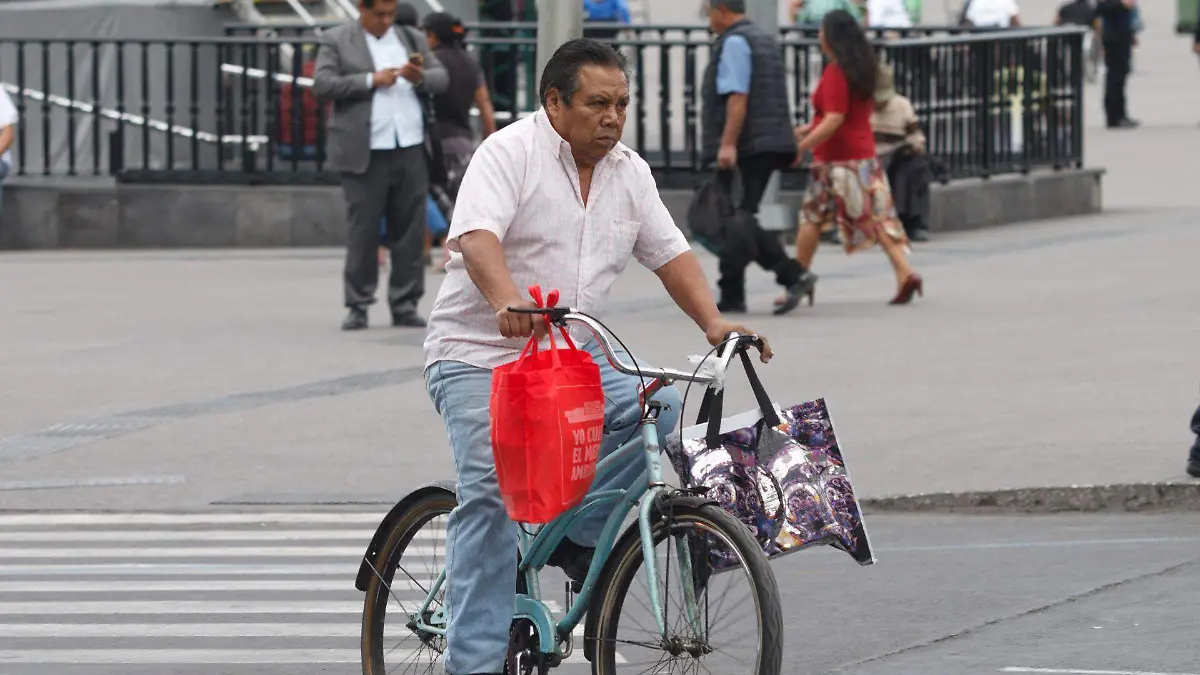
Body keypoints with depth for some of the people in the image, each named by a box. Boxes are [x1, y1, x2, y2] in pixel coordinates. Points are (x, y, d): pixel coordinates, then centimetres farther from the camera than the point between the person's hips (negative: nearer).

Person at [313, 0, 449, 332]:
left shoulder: (412, 39, 16)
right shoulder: (336, 41, 4)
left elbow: (442, 78, 13)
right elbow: (322, 84, -7)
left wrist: (420, 77, -9)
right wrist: (371, 81, -13)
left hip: (411, 151, 3)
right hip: (366, 154, -3)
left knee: (410, 230, 3)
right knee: (362, 230, -4)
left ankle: (405, 305, 8)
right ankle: (358, 306, 2)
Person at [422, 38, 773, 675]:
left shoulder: (630, 173, 10)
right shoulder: (509, 154, -12)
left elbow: (670, 252, 10)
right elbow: (476, 235, -26)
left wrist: (713, 321, -6)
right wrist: (508, 301, -45)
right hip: (479, 356, -6)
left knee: (659, 406, -17)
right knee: (491, 491, -18)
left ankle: (572, 537, -5)